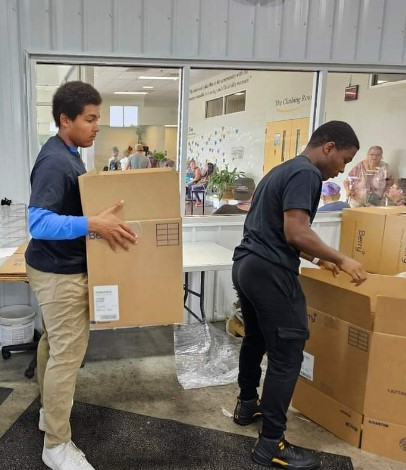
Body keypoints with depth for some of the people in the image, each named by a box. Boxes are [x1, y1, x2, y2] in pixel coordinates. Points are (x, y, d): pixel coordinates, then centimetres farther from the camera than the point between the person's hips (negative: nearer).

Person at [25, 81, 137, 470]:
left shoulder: (69, 154, 9)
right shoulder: (55, 161, -23)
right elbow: (38, 222, -30)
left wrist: (102, 216, 14)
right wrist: (94, 224, -38)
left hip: (58, 266, 10)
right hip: (59, 271, -10)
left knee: (54, 341, 22)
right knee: (69, 351, -2)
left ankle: (50, 407, 41)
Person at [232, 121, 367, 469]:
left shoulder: (283, 169, 19)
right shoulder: (307, 173, -12)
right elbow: (296, 232, -23)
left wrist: (317, 258, 24)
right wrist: (340, 260, -11)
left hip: (246, 264, 11)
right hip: (270, 272, -10)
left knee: (255, 339, 23)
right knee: (287, 356, -2)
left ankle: (247, 404, 40)